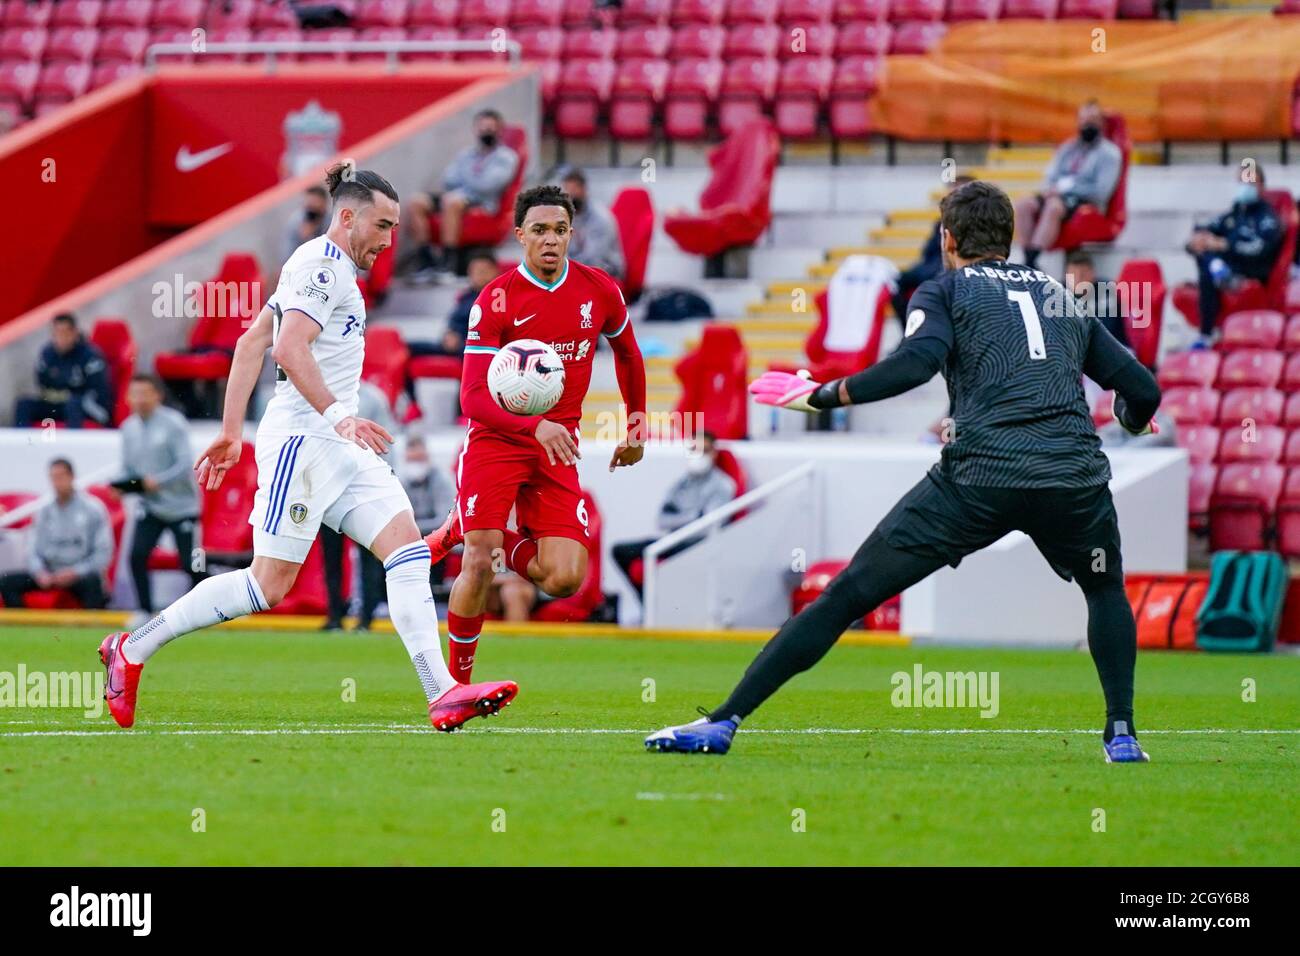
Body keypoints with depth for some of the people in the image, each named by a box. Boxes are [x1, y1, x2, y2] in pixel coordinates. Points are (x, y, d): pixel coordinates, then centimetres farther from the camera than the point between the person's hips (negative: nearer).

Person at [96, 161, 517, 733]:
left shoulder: (329, 268, 20)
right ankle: (132, 649, 2)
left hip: (342, 449, 10)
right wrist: (338, 414, -32)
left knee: (407, 549, -5)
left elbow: (252, 341, 22)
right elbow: (289, 348, -23)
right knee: (269, 584, -9)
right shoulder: (322, 265, -10)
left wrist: (231, 429, 22)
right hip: (302, 440, -10)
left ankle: (442, 693, -13)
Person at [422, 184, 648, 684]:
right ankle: (458, 680, 6)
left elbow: (627, 352, 21)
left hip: (556, 448, 4)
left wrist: (636, 426, 21)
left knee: (564, 579, -9)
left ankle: (464, 531, 17)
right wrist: (535, 426, -32)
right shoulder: (495, 301, -12)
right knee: (479, 567, -16)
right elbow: (473, 398, -17)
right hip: (496, 440, -4)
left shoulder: (600, 291, 0)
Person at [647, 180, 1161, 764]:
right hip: (1075, 474, 3)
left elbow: (918, 360, -9)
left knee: (847, 596, 2)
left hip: (979, 475, -3)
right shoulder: (1062, 295, 25)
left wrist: (823, 395, -3)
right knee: (1106, 590, 34)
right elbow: (1143, 391, 22)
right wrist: (1129, 420, 46)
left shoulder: (946, 290, 14)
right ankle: (1121, 734, 20)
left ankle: (723, 722, -1)